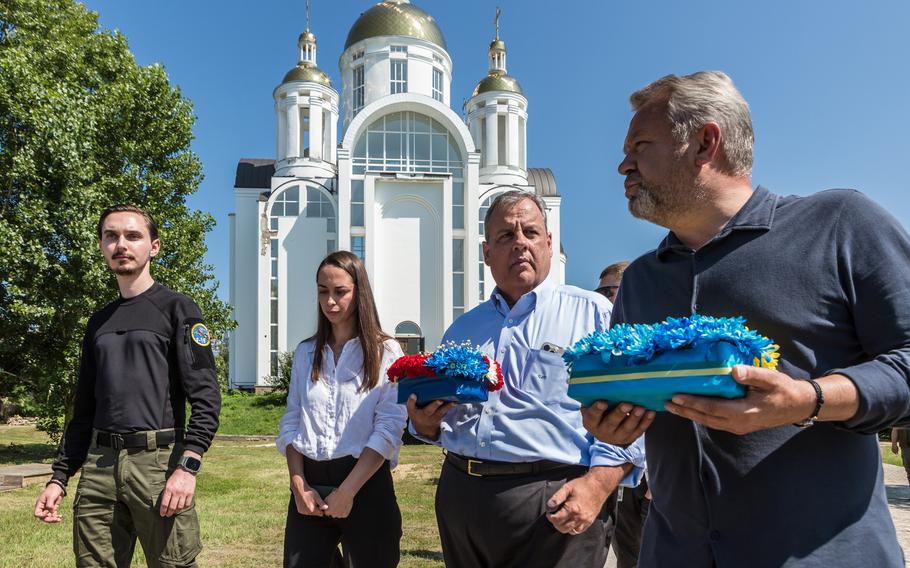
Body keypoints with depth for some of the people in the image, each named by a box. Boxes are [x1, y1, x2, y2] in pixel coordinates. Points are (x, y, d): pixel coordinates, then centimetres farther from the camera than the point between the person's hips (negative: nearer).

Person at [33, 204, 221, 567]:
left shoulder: (177, 309, 0)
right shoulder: (98, 322, 18)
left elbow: (206, 397, -8)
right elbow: (84, 408, 21)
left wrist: (187, 466, -19)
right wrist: (59, 477, 14)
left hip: (159, 459, -5)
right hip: (99, 464, 5)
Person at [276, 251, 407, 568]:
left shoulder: (385, 352, -2)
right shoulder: (305, 353, 11)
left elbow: (388, 429, -10)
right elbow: (291, 423, 9)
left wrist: (348, 490, -15)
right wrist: (298, 485, -5)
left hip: (365, 484, -3)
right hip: (310, 485, 3)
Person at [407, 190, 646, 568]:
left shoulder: (593, 313, -1)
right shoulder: (461, 329, 14)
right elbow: (436, 424, 21)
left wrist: (598, 484, -21)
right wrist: (425, 422, -1)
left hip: (554, 505, -5)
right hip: (459, 496, 5)